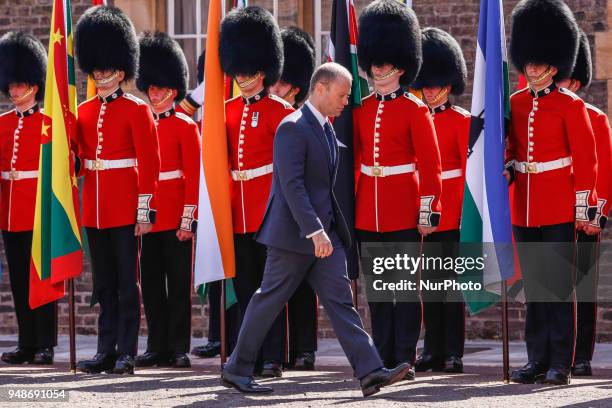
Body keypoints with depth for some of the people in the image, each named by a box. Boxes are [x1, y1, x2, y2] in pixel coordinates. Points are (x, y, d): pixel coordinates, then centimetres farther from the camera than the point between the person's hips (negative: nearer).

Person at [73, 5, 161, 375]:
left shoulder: (137, 110, -4)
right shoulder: (84, 112, 12)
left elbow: (150, 164, -8)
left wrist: (145, 211, -12)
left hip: (125, 209, -6)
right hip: (94, 210, 6)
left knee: (127, 282, -2)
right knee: (104, 284, 9)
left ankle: (126, 354, 0)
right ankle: (107, 351, 12)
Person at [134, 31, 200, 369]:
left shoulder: (185, 127, -2)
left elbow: (194, 176, -6)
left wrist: (189, 219, -12)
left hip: (175, 218, -5)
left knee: (179, 283, 0)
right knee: (151, 283, 6)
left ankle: (179, 349, 3)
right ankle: (158, 347, 11)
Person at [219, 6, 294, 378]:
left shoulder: (279, 111, -4)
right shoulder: (228, 110, 12)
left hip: (269, 208, -6)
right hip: (237, 211, 6)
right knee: (244, 284, 8)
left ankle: (273, 358, 1)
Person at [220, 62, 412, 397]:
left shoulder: (325, 128, 14)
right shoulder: (293, 128, -15)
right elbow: (292, 184, -23)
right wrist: (314, 231, -29)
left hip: (324, 232, 8)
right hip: (295, 233, -8)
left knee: (340, 300, 0)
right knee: (269, 301, 1)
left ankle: (370, 372, -7)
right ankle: (237, 370, 13)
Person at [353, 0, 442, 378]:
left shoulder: (415, 110, -4)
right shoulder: (362, 110, 10)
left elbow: (431, 166, -7)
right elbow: (352, 160, 15)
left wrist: (428, 212, -11)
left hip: (403, 210, -5)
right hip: (368, 211, 5)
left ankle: (406, 360, 1)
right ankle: (383, 358, 13)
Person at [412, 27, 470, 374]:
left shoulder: (462, 120, -2)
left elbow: (470, 168, -4)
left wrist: (466, 208, -10)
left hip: (452, 214, -5)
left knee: (453, 282, -3)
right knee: (430, 284, 7)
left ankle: (454, 354, 0)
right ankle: (434, 350, 12)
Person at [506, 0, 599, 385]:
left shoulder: (570, 105, -4)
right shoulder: (516, 103, 10)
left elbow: (586, 159, -5)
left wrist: (584, 208, -9)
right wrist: (505, 171, -1)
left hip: (559, 210, -5)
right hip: (524, 209, 5)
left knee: (559, 285, -3)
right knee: (534, 287, 8)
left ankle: (561, 364, 0)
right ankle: (538, 360, 14)